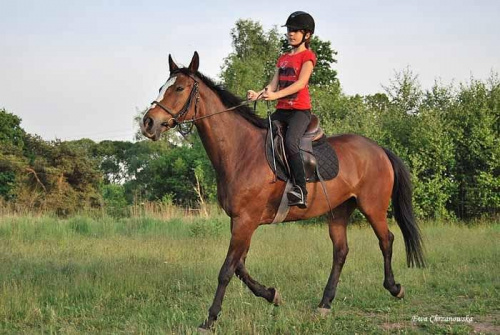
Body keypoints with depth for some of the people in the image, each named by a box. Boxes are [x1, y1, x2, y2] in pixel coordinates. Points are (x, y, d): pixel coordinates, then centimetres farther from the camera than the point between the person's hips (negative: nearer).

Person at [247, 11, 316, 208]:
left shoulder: (307, 56, 1)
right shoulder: (283, 59, 22)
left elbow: (301, 83, -14)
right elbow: (273, 85, 13)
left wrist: (276, 95, -26)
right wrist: (258, 95, -8)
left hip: (300, 110, -8)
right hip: (281, 110, 8)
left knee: (290, 142, -31)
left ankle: (301, 191, -34)